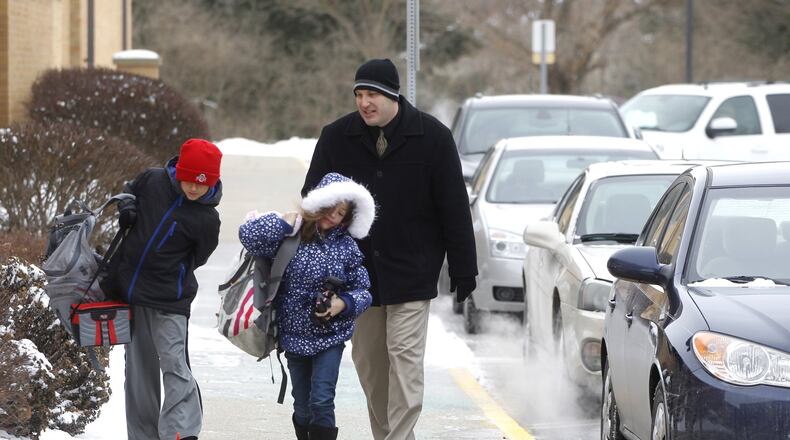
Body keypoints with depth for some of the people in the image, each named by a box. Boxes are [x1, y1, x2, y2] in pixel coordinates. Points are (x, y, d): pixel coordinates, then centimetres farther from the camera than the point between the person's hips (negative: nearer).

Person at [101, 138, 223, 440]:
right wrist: (126, 208, -1)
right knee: (138, 367, 11)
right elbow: (130, 191, 19)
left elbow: (196, 260, 0)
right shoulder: (152, 180, -2)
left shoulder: (207, 219, -11)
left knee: (174, 365, -14)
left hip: (168, 300, -5)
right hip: (129, 289, 5)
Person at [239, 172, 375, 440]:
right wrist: (290, 221, -15)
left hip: (330, 336, -1)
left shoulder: (346, 246, -1)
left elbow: (362, 289, 3)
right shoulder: (291, 237, -6)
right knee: (302, 406, 11)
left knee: (321, 401, -11)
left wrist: (343, 303, -17)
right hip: (295, 335, 1)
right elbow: (249, 235, -19)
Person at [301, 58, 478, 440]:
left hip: (411, 273, -3)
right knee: (368, 361, 8)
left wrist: (463, 269, -1)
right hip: (356, 272, 3)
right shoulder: (336, 137, 1)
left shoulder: (431, 137, -4)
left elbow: (454, 208, -1)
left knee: (405, 356, -10)